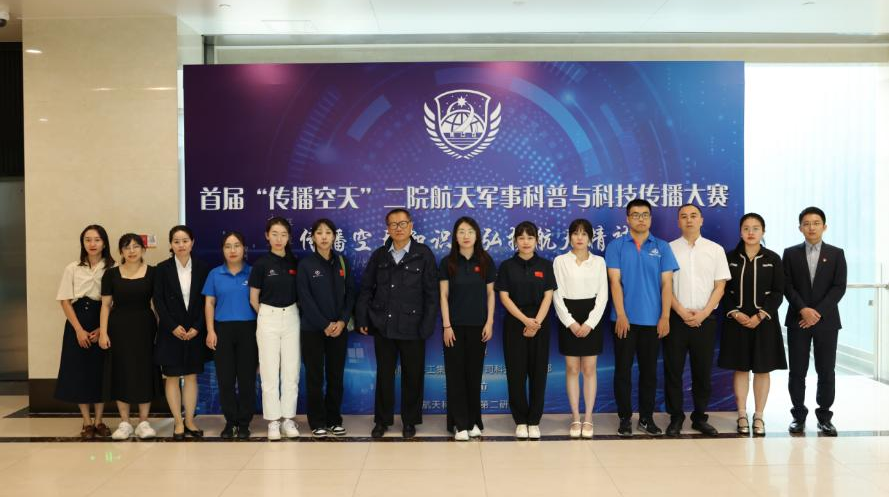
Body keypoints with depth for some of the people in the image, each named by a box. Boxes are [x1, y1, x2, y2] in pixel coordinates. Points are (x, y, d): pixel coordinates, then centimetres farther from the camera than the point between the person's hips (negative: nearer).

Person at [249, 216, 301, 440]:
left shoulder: (294, 262, 4)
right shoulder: (261, 264, -4)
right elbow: (254, 299, 2)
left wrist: (288, 312, 6)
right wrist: (269, 315, 8)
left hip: (291, 317, 3)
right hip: (268, 319, -3)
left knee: (291, 371, 4)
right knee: (270, 372, 0)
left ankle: (288, 418, 13)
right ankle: (273, 421, 8)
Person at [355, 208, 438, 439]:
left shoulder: (424, 254, -3)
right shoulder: (379, 255, 7)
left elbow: (431, 293, -5)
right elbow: (366, 289, 10)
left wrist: (427, 327, -10)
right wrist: (362, 319, 2)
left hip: (412, 328, -2)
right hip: (383, 326, 3)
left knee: (412, 376, 7)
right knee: (384, 375, 10)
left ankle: (410, 421, 21)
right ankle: (382, 420, 22)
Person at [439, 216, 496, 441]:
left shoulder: (485, 261, 2)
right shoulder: (447, 262, -1)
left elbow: (490, 294, 5)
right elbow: (444, 296, -2)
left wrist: (489, 323, -2)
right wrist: (447, 326, -8)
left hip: (478, 326, 1)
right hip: (455, 326, -1)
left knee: (474, 373, 6)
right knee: (456, 374, 0)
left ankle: (474, 422, 16)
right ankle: (460, 424, 5)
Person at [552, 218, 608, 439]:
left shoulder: (598, 261, 5)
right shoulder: (560, 261, 2)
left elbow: (603, 295, 1)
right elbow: (557, 295, -2)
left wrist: (590, 323, -10)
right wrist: (570, 322, -11)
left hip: (592, 318, 1)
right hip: (569, 318, -1)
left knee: (589, 369, 2)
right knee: (572, 369, 3)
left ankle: (588, 418, 9)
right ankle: (575, 418, 9)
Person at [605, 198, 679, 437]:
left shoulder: (662, 247, 5)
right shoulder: (616, 246, 1)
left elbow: (666, 283, 1)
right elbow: (615, 281, -5)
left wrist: (665, 316, -6)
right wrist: (621, 315, -12)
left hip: (652, 319, 2)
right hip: (625, 319, -2)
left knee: (649, 370, 9)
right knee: (623, 369, 4)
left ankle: (647, 417, 20)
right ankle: (625, 418, 14)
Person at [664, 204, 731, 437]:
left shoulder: (715, 250, 6)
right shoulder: (669, 249, 2)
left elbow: (720, 286, 3)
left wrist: (703, 314, -9)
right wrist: (683, 312, -10)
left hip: (705, 319, 1)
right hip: (676, 318, -1)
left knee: (703, 371, 7)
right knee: (673, 370, 1)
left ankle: (700, 417, 19)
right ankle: (675, 417, 12)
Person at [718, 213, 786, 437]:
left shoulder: (772, 259, 2)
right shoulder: (730, 258, 3)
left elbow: (778, 292, -2)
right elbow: (724, 291, 2)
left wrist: (760, 316, -12)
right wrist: (735, 313, -12)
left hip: (764, 322, 0)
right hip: (737, 321, 0)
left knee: (762, 370, 4)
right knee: (741, 369, 5)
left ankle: (759, 417, 14)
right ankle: (742, 416, 13)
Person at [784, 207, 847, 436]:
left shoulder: (836, 254, 6)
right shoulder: (791, 253, 6)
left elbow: (839, 287, -2)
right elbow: (787, 286, 0)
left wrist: (818, 312, -12)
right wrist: (803, 310, -14)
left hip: (827, 321, 0)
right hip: (798, 320, 0)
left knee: (826, 371, 2)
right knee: (797, 371, 1)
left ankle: (824, 416, 13)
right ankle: (799, 415, 10)